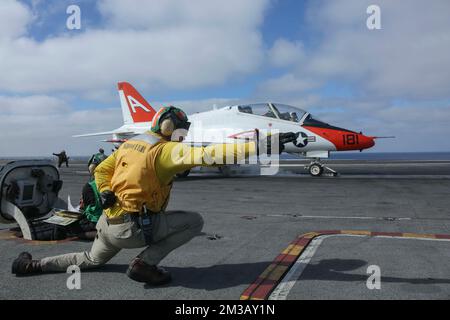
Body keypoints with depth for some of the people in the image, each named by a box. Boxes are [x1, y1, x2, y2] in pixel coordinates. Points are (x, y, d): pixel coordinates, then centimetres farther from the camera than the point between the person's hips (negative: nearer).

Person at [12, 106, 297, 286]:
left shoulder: (129, 144, 10)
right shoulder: (167, 150, -15)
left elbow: (101, 170, 16)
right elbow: (208, 154, -28)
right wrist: (258, 146, -32)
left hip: (107, 223, 9)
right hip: (134, 226, -8)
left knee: (91, 260, 37)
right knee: (195, 220, -5)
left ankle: (32, 265, 35)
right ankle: (145, 263, -6)